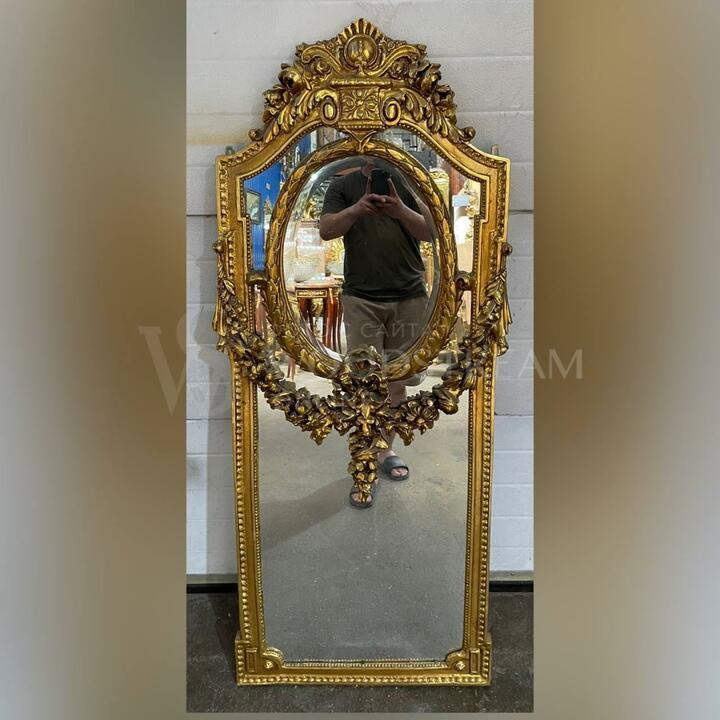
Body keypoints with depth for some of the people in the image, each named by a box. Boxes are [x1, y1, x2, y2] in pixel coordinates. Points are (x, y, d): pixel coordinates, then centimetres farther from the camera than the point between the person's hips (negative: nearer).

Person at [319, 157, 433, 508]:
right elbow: (326, 230, -3)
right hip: (361, 298, -1)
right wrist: (359, 208, -21)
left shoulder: (407, 182, 10)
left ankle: (386, 450, 27)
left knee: (397, 383, 9)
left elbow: (429, 232, 1)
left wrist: (401, 210, -19)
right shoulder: (344, 185, 10)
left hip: (410, 297, 2)